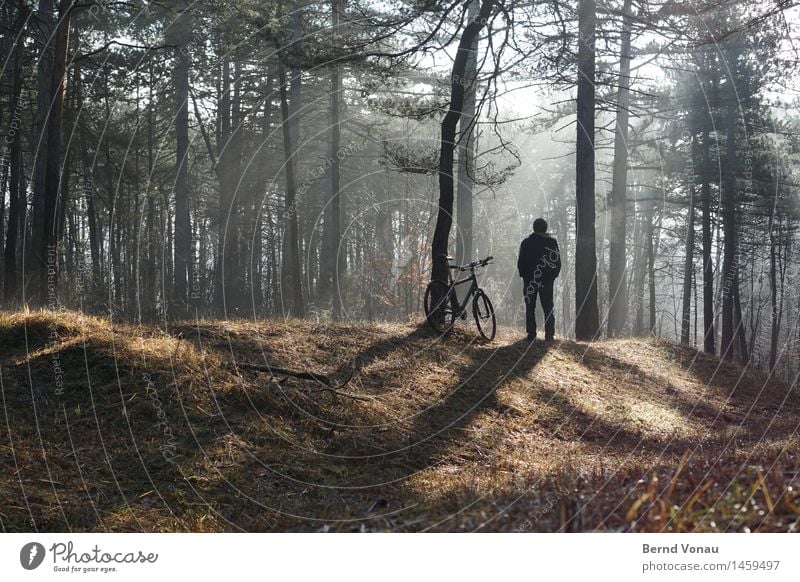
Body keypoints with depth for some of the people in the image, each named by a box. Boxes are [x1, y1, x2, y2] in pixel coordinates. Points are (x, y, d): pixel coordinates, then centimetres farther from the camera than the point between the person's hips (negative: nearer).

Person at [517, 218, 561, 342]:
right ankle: (549, 335, 0)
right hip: (547, 281, 1)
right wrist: (553, 275, 14)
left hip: (529, 281, -1)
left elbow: (520, 263, 0)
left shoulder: (526, 243, -2)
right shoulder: (552, 242, 0)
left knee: (530, 308, 4)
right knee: (548, 308, 6)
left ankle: (531, 335, -1)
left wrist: (524, 275, 13)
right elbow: (558, 262, 3)